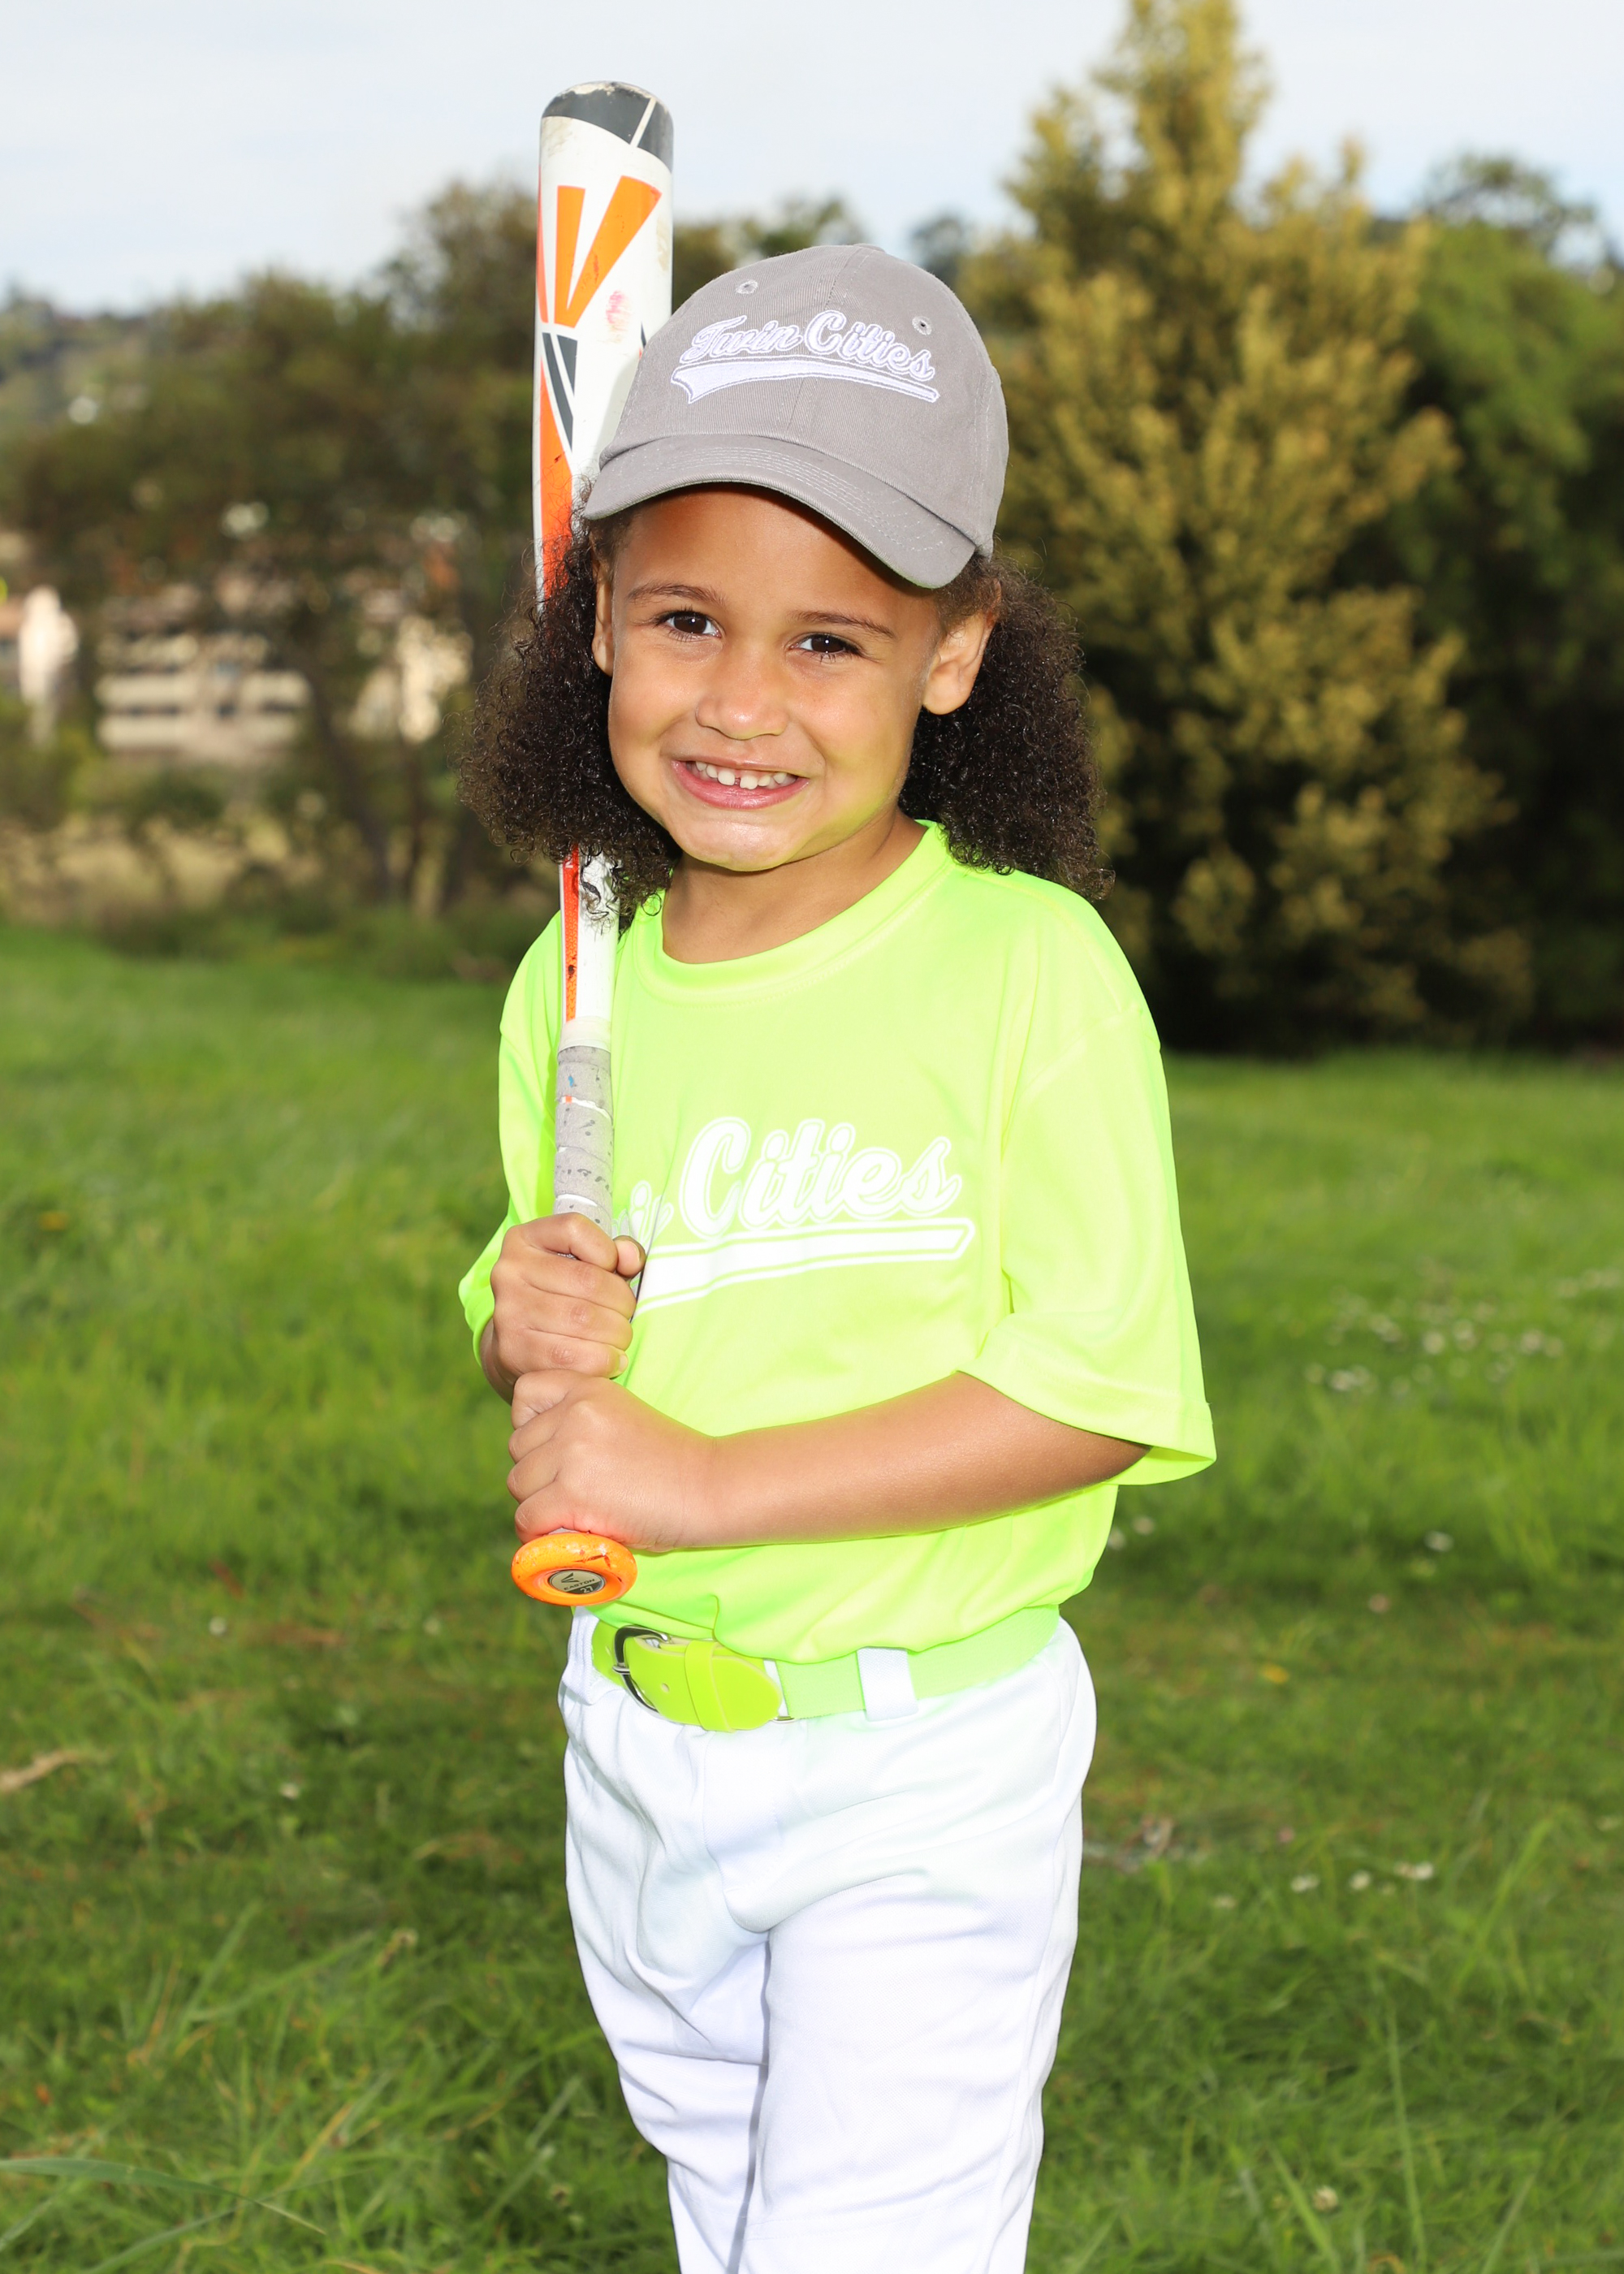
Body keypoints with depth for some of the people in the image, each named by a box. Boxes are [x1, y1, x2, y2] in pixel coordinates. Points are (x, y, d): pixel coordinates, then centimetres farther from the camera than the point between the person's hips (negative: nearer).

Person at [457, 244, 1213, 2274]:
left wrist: (704, 1484, -25)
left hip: (923, 1777, -6)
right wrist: (527, 1332, -14)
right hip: (636, 1739, 6)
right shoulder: (578, 990, -1)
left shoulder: (1029, 969, -18)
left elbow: (1100, 1395, -22)